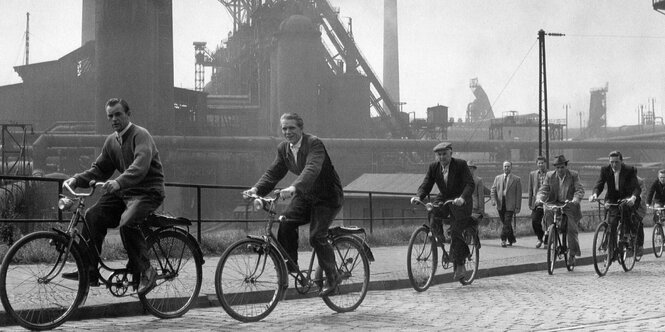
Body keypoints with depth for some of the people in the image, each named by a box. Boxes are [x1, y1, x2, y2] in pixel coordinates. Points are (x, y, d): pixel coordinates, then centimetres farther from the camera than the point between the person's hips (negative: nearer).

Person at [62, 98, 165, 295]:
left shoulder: (140, 135, -12)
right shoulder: (111, 141, 13)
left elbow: (140, 166, -30)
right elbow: (99, 170, 17)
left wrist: (119, 182, -45)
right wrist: (77, 179, -1)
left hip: (148, 192, -8)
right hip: (124, 192, 8)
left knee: (127, 223, -32)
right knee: (93, 216, -11)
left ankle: (146, 271, -18)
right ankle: (89, 271, -7)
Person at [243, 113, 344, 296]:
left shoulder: (314, 144, -23)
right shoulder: (283, 148, 1)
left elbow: (312, 169, -39)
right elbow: (273, 172, -1)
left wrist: (294, 187, -55)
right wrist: (256, 189, -19)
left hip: (327, 196, -6)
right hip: (305, 195, 6)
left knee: (316, 236, -16)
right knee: (285, 223, -17)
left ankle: (332, 277, 2)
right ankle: (289, 265, -1)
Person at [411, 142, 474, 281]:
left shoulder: (461, 165, -15)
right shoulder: (433, 167, -2)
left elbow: (470, 184, -23)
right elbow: (426, 185, -7)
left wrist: (462, 198, -42)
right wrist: (418, 196, -28)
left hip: (460, 202, -4)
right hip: (443, 199, 4)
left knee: (455, 233, -12)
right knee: (432, 213, -27)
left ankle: (460, 266, 1)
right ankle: (440, 238, -2)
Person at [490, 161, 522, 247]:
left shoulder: (516, 179, 3)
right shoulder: (498, 178, 14)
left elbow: (518, 194, 1)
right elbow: (493, 190, 11)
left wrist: (517, 207, -5)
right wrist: (494, 200, -8)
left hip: (510, 205, -4)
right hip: (500, 204, 4)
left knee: (507, 223, -13)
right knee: (505, 223, 9)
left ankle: (503, 240, -13)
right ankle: (511, 239, 23)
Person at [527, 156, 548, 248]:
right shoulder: (532, 174, 11)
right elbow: (530, 189, 12)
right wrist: (530, 203, 7)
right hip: (537, 203, 2)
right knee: (534, 221, -10)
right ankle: (540, 238, 13)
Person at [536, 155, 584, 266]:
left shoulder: (574, 175, -1)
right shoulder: (549, 175, 4)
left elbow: (580, 190, -10)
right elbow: (543, 189, -1)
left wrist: (575, 199, -30)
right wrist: (539, 199, -23)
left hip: (570, 206, -2)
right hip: (555, 204, 2)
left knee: (572, 229, -11)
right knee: (548, 213, -31)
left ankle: (572, 254, 3)